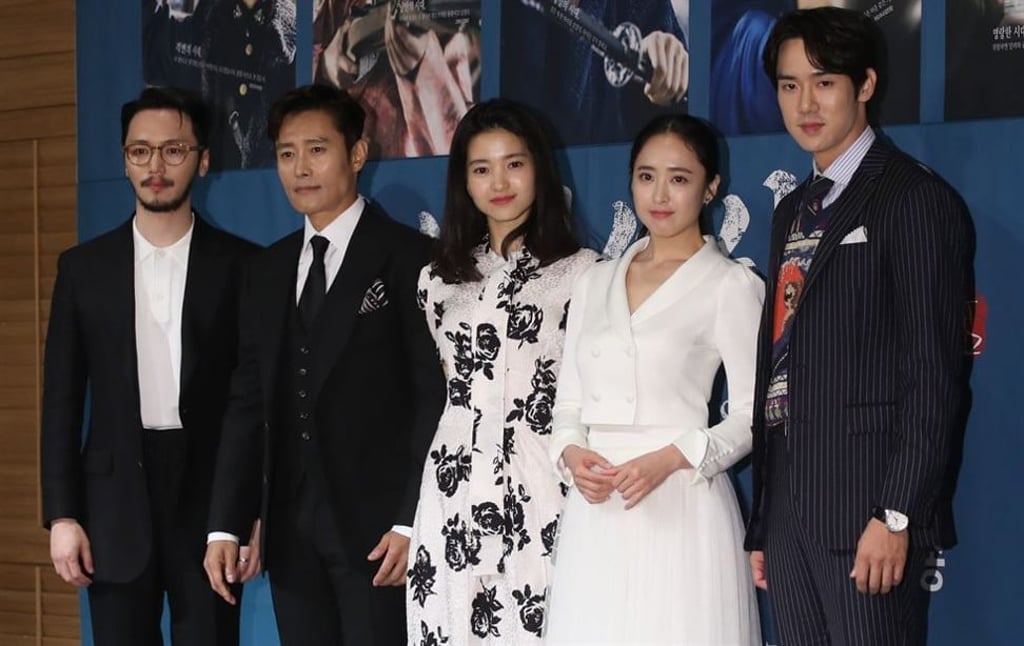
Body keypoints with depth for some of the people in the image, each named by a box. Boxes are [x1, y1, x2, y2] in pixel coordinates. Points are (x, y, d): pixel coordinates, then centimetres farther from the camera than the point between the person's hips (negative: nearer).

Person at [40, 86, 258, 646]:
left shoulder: (240, 264, 1)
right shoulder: (83, 266, 6)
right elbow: (62, 400, 6)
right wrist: (61, 515, -1)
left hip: (209, 496, -1)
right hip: (116, 500, 2)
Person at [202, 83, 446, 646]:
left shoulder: (408, 258, -3)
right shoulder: (269, 269, 15)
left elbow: (436, 396, -8)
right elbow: (248, 402, 13)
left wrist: (412, 523, -15)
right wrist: (225, 524, 5)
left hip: (376, 523, -5)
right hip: (290, 529, 5)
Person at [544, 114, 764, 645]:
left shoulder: (731, 285, -2)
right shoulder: (594, 283, 14)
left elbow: (753, 414, -4)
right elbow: (569, 403, 15)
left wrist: (672, 459, -18)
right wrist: (571, 454, -6)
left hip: (679, 507, -4)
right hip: (594, 514, 4)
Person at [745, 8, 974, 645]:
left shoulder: (916, 199, -5)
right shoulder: (792, 211, 19)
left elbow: (936, 373, -12)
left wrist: (897, 515, -17)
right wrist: (763, 525, 14)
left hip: (865, 502, -7)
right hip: (790, 508, 7)